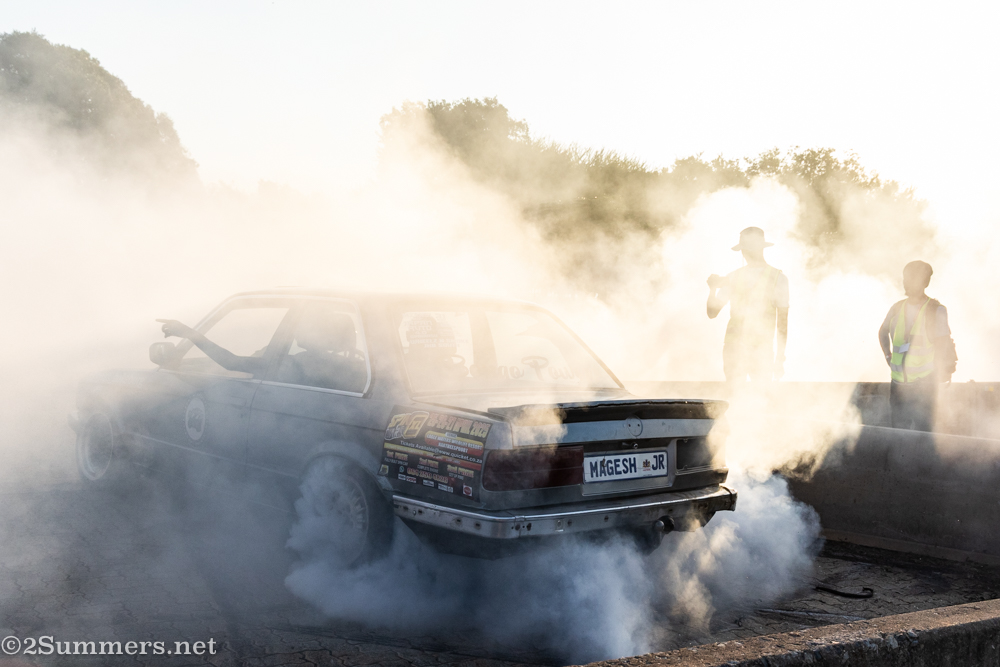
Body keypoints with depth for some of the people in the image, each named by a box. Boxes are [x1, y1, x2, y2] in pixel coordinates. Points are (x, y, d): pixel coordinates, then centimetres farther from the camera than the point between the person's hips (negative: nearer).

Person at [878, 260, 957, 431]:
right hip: (898, 383, 5)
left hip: (924, 383, -5)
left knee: (922, 430, -6)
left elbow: (943, 344, -5)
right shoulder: (897, 308, 6)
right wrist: (888, 356, 15)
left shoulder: (936, 310, -7)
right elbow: (883, 332, 25)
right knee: (898, 431, 10)